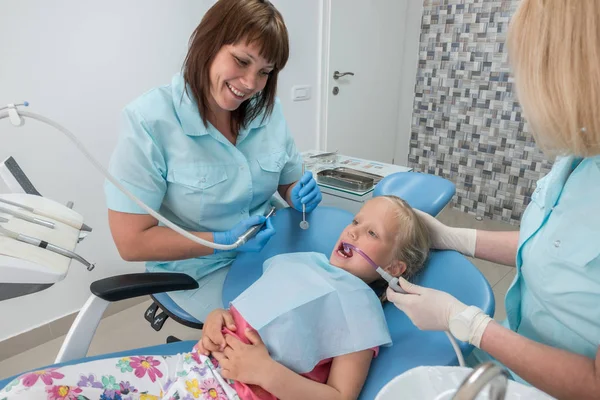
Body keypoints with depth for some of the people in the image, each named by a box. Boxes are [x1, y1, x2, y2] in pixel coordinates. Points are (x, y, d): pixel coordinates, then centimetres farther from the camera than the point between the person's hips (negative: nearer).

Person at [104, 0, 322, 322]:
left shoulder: (268, 109, -3)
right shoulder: (149, 121, -19)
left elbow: (289, 184, 8)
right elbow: (131, 242, -17)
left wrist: (301, 197, -15)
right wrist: (225, 241, -25)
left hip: (269, 251, 5)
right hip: (201, 272, -5)